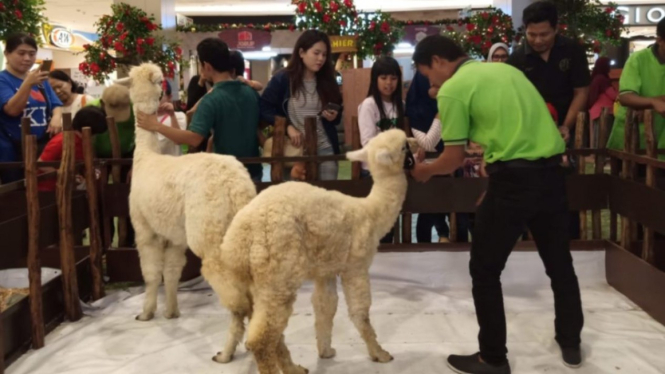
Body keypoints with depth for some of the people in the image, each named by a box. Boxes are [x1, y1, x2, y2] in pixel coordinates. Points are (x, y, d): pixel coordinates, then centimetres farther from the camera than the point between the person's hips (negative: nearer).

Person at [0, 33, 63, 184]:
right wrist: (28, 83, -34)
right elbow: (12, 109, -20)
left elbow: (56, 104, 10)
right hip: (13, 152, -5)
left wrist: (56, 117, -15)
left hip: (43, 147, 5)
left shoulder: (41, 79, 13)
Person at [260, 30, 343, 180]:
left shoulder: (328, 82, 9)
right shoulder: (282, 79, -2)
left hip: (325, 148, 3)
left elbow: (338, 115, 18)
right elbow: (264, 108, -5)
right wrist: (288, 127, -16)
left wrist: (334, 117, -6)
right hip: (294, 150, -3)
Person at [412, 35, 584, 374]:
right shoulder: (506, 69, 18)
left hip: (515, 178, -7)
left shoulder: (452, 89, -4)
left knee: (484, 270, 9)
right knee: (559, 262, 22)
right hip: (551, 171, 8)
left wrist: (424, 171, 15)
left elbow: (454, 160, -4)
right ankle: (571, 344, 38)